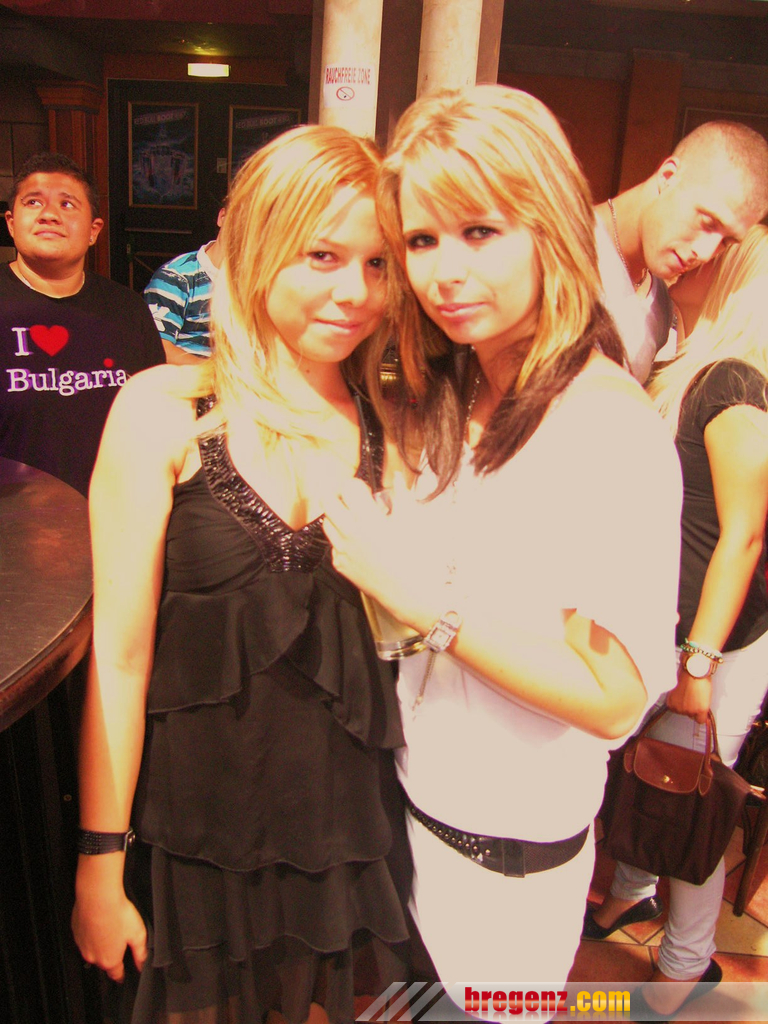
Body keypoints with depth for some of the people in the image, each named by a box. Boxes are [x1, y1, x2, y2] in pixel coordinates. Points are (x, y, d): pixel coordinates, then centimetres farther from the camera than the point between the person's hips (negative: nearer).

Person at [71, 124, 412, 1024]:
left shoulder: (387, 425, -2)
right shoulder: (167, 409, -11)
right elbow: (117, 651, -10)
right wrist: (100, 864, -6)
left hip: (344, 816, 3)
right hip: (196, 825, -2)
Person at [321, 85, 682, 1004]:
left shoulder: (609, 427, -25)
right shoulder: (445, 397, -3)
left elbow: (616, 696, -25)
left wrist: (425, 601, -26)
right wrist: (373, 568, -8)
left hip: (509, 855, -6)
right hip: (412, 790, 6)